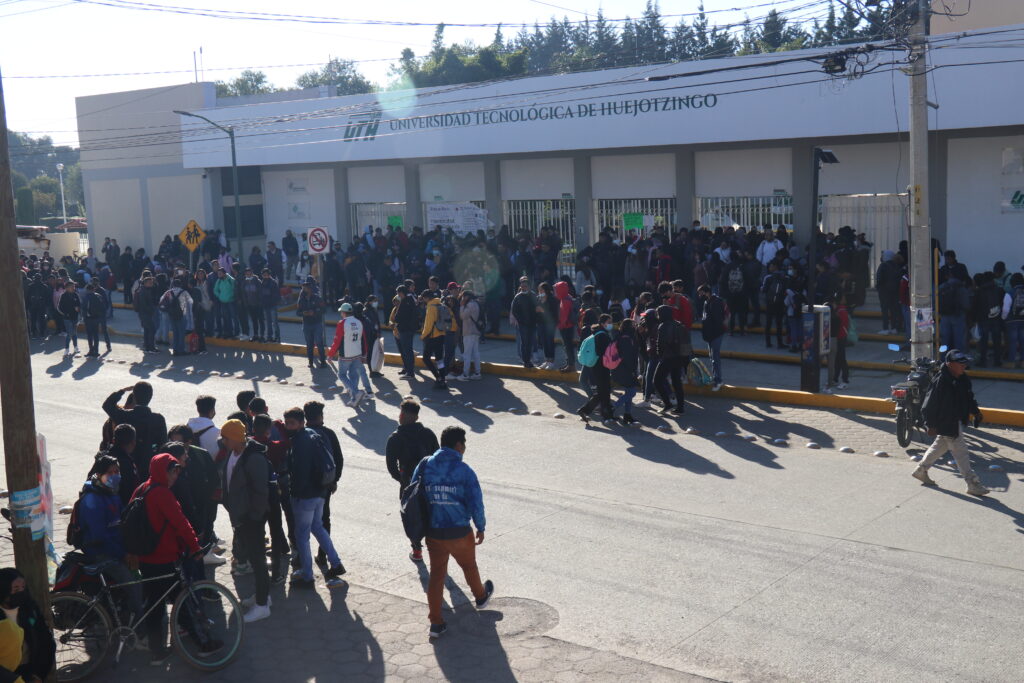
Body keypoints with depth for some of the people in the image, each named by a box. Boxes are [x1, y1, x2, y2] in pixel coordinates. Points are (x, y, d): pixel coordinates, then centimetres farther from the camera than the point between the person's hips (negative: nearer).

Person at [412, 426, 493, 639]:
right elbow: (475, 502, -14)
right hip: (459, 532, -2)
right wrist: (480, 528, 1)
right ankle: (481, 596, 49)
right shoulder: (464, 470, -14)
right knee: (469, 567, 23)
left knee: (436, 574, 11)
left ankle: (436, 622, 8)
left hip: (433, 533, 2)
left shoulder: (424, 466, -2)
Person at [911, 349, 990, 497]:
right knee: (960, 451, -5)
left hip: (958, 421, 10)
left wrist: (975, 411, 8)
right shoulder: (941, 381, -23)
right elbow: (930, 404, -20)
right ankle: (973, 484, 0)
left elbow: (969, 398, 20)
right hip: (946, 423, -10)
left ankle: (921, 470, 38)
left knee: (939, 446, 22)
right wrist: (931, 425, -19)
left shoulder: (963, 379, 4)